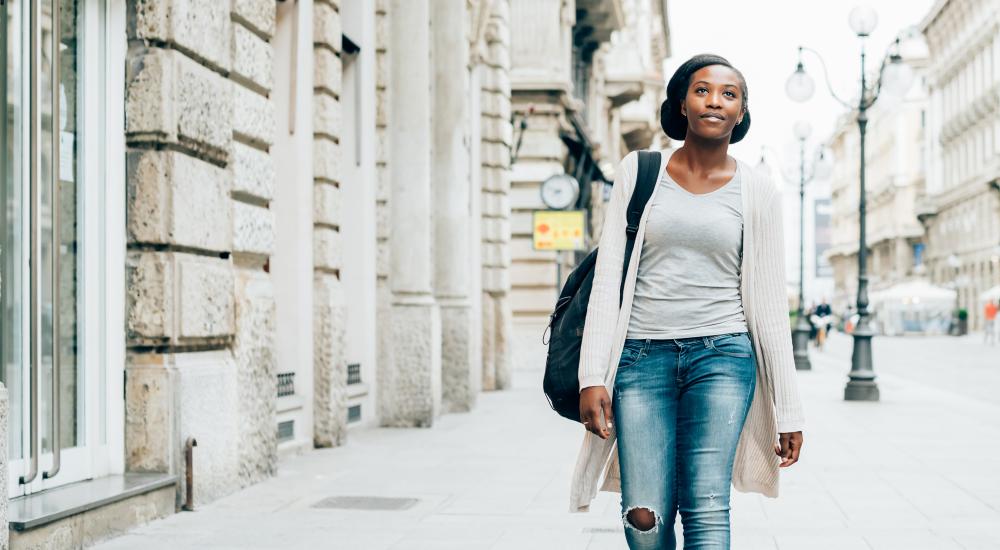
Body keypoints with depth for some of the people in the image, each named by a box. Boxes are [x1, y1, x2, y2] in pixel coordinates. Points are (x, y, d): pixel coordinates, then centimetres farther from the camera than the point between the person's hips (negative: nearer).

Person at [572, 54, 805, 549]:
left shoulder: (756, 190, 6)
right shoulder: (638, 171, 7)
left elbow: (770, 303, 7)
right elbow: (607, 278, 4)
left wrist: (788, 410, 5)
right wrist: (592, 376, -5)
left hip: (723, 356, 0)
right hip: (642, 355, 0)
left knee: (706, 508, -13)